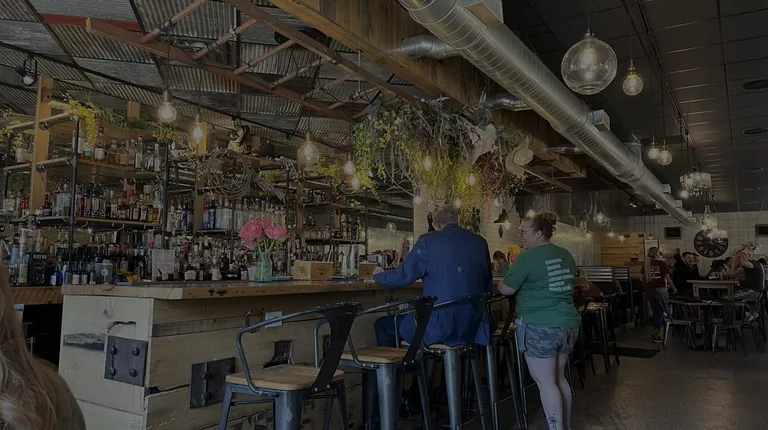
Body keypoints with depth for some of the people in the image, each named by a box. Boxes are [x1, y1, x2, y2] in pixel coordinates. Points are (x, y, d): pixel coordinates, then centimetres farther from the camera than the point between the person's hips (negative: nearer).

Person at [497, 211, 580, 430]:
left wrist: (500, 283, 12)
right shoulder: (566, 256, 10)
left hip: (540, 327, -8)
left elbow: (506, 290, -9)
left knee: (545, 383, 2)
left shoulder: (527, 257, -14)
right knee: (559, 378, 19)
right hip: (568, 323, 8)